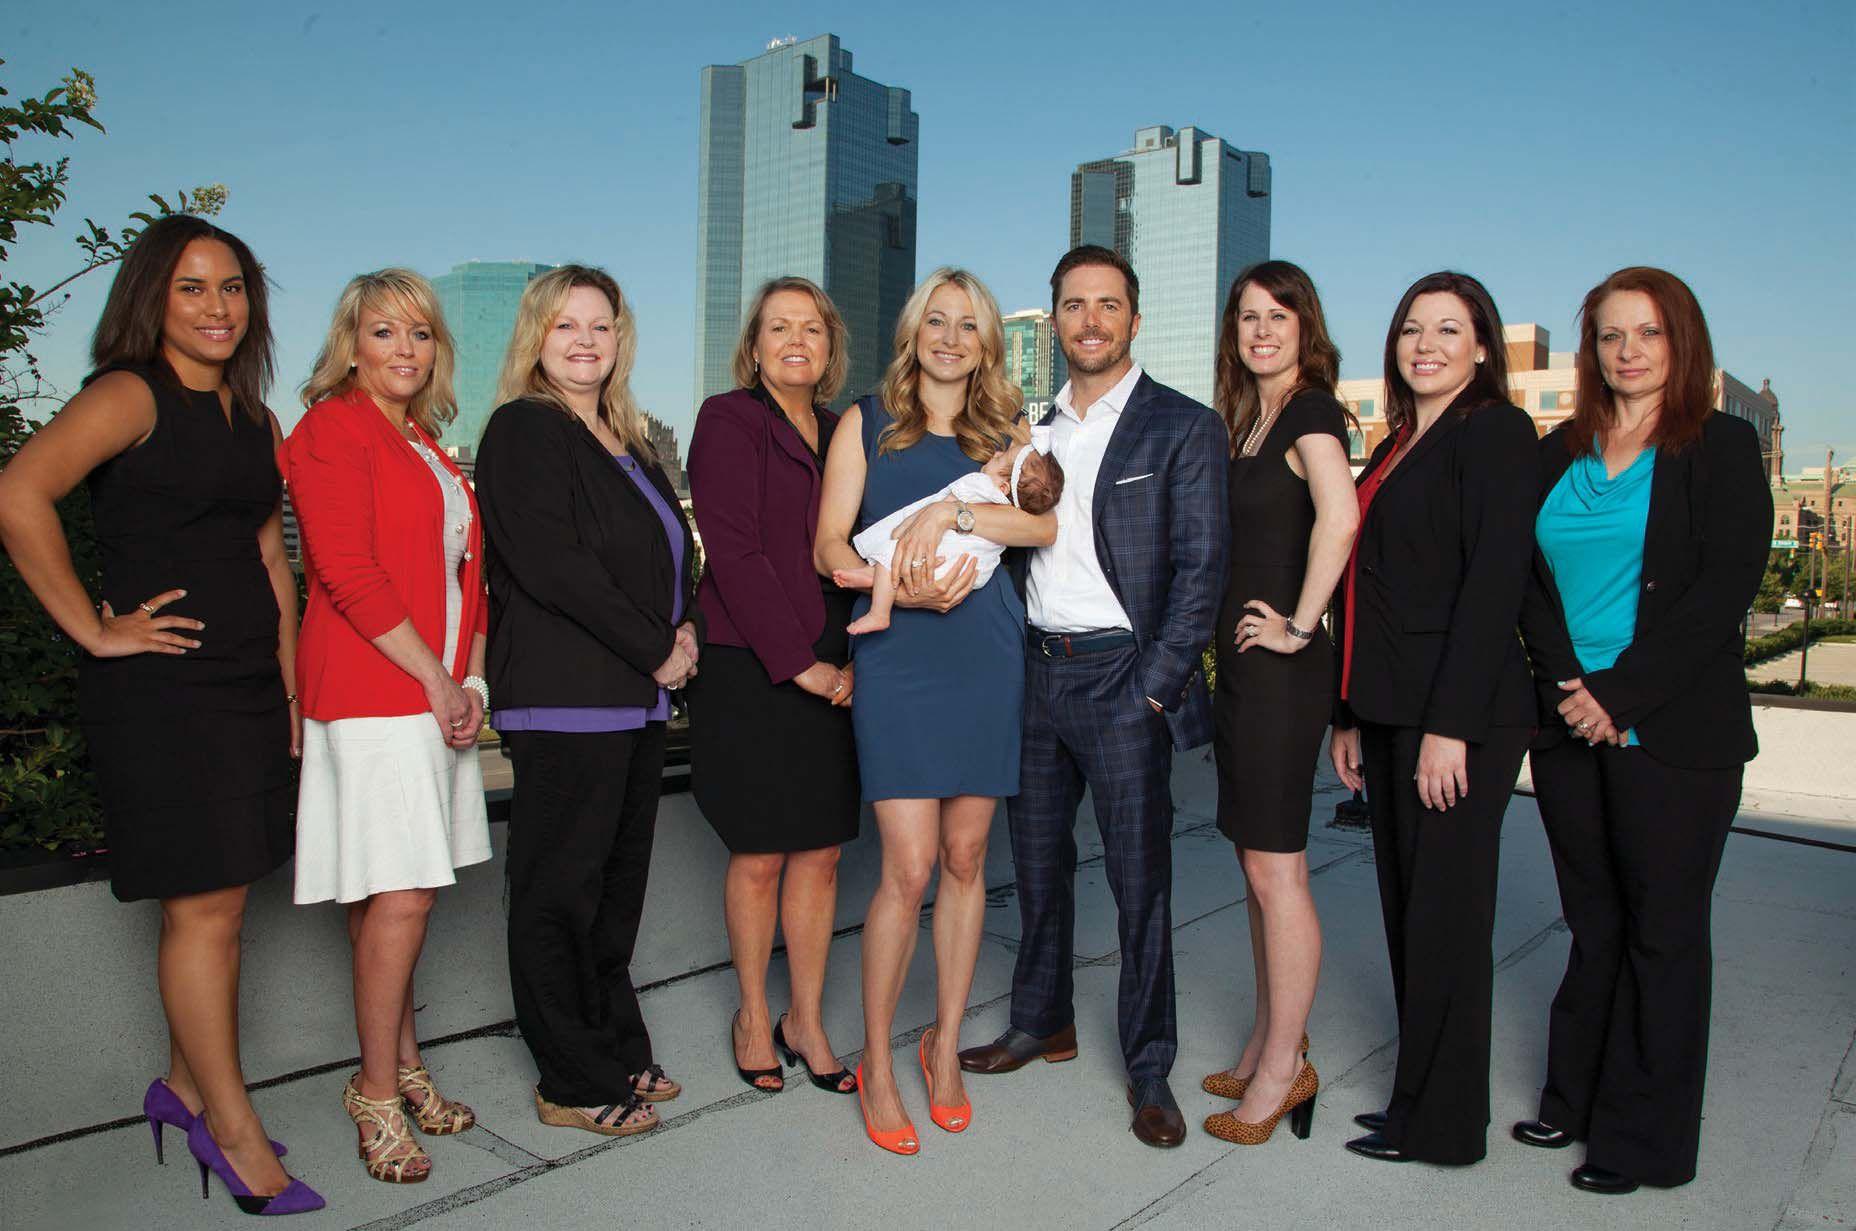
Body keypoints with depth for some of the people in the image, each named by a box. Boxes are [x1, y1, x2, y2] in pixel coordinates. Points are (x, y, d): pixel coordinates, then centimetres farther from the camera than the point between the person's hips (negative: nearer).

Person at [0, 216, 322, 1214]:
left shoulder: (254, 419, 14)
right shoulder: (130, 393, -9)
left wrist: (288, 685, 12)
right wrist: (93, 629, -17)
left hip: (248, 685, 7)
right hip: (159, 685, -7)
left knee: (221, 901, 14)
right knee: (201, 908, -3)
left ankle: (185, 1085, 32)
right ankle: (234, 1133, 9)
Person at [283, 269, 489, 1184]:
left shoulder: (427, 445, 20)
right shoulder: (333, 429, -5)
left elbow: (464, 570, 20)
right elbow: (345, 571, -15)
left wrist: (472, 678, 6)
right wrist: (435, 679, -12)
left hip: (438, 692, 8)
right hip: (373, 692, -7)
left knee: (403, 892, 12)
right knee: (399, 895, -7)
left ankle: (400, 1066, 22)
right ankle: (376, 1090, 7)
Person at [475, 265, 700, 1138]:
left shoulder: (625, 440, 19)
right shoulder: (524, 429, -6)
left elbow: (673, 550, 23)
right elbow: (551, 565, -17)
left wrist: (686, 625, 3)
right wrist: (655, 650, -13)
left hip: (636, 696, 9)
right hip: (565, 698, -8)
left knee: (618, 881, 14)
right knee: (560, 890, 0)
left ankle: (617, 1054, 27)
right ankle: (573, 1085, 11)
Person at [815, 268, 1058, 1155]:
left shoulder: (1005, 432, 13)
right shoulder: (867, 423, 8)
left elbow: (1042, 523, -4)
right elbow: (830, 544, 0)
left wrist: (952, 512, -18)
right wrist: (901, 589, -17)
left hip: (986, 655, 3)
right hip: (899, 657, -2)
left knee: (965, 858, 8)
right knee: (909, 867, -7)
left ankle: (945, 1044, 25)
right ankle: (877, 1063, 11)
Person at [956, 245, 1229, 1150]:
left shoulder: (1183, 428, -4)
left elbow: (1201, 568, -9)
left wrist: (1155, 686, -14)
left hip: (1121, 676, -5)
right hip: (1035, 669, 6)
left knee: (1140, 879, 2)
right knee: (1037, 862, 15)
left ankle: (1148, 1069, 17)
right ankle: (1042, 1024, 34)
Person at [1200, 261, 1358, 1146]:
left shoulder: (1309, 410, -10)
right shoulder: (1245, 419, 17)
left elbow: (1341, 515, -29)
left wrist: (1299, 626, -22)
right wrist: (1229, 631, 12)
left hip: (1281, 668, -9)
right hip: (1239, 663, 9)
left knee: (1276, 869, -2)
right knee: (1258, 865, 15)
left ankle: (1284, 1069, 11)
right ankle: (1271, 1046, 27)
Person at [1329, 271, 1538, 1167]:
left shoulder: (1495, 432, -8)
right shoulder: (1397, 448, 17)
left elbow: (1493, 583, -17)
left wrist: (1450, 725, -21)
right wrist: (1349, 715, 15)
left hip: (1458, 716, -8)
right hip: (1390, 713, 8)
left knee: (1442, 915, 1)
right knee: (1406, 909, 14)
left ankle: (1439, 1122, 16)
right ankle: (1419, 1099, 28)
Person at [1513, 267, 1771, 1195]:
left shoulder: (1721, 447, -1)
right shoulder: (1559, 454, 11)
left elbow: (1725, 589, -10)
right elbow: (1531, 579, 7)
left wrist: (1620, 695, -15)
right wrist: (1567, 685, -7)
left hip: (1673, 731, -4)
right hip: (1569, 727, 4)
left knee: (1663, 931, 5)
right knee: (1594, 925, 13)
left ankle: (1645, 1139, 17)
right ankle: (1575, 1102, 26)